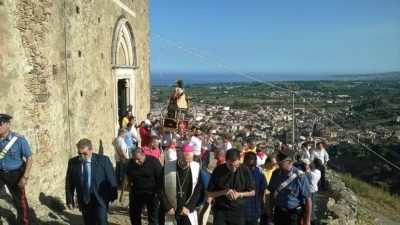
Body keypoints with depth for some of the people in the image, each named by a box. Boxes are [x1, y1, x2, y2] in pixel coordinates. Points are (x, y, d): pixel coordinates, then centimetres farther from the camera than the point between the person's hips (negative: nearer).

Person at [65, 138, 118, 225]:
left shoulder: (103, 160, -10)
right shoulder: (73, 162, -2)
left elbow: (111, 179, -4)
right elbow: (69, 182, 6)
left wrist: (113, 195, -2)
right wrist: (70, 199, 6)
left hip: (100, 198, -3)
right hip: (84, 200, 3)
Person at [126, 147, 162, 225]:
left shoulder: (153, 161, -18)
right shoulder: (131, 162, -5)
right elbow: (128, 175, 14)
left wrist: (158, 191, -14)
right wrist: (130, 186, 12)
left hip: (151, 192, -4)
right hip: (136, 192, 4)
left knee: (153, 214, 8)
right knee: (133, 213, 15)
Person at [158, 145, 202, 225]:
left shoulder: (196, 168, -7)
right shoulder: (167, 167, -10)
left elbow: (198, 190, -3)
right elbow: (160, 190, -3)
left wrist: (189, 207, -10)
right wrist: (167, 207, -7)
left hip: (188, 211, 0)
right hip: (171, 212, 0)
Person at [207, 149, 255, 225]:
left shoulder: (245, 171, -9)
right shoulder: (218, 171, -10)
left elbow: (252, 192, 3)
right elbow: (209, 193, -3)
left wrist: (239, 194, -15)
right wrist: (223, 192, -20)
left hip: (238, 211, 1)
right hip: (220, 210, 0)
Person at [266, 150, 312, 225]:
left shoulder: (299, 177, -20)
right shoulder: (275, 174, -6)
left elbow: (307, 200, -15)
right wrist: (270, 212, 10)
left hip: (294, 215, -4)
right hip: (278, 213, 4)